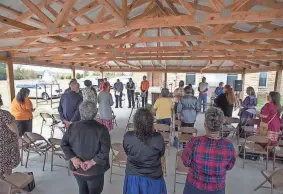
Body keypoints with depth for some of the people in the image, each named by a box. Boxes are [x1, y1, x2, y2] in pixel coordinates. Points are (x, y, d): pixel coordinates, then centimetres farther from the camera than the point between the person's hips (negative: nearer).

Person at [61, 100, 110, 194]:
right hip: (94, 170, -4)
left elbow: (63, 144, -5)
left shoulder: (72, 127, -8)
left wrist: (73, 158, -9)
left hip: (77, 168, 4)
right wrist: (92, 162, -18)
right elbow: (105, 150, -26)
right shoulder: (101, 129, -21)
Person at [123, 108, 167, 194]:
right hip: (154, 178, 0)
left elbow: (127, 153, -3)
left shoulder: (128, 137, -22)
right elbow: (161, 154, -4)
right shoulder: (158, 138, -24)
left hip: (133, 177, 1)